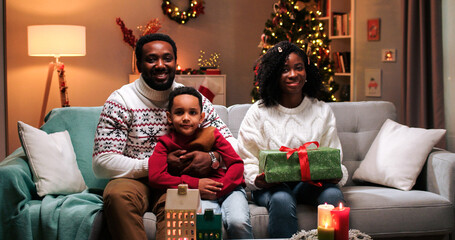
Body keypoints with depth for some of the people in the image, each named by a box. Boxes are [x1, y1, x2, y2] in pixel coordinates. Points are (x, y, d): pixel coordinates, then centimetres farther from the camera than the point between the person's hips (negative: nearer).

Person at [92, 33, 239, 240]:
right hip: (135, 181, -1)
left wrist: (213, 158, -17)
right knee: (117, 195, -35)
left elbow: (230, 143, 8)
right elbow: (102, 163, -10)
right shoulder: (121, 101, -2)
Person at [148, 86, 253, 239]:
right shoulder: (166, 143, 3)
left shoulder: (211, 135, 4)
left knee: (238, 222, -29)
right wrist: (194, 184, -15)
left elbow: (237, 164, 0)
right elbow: (155, 176, -11)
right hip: (198, 196, -1)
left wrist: (218, 189, -14)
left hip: (227, 188, 1)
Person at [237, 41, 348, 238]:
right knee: (282, 201, -36)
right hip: (272, 184, -2)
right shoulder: (258, 112, 5)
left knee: (333, 194, -31)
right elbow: (247, 161, 3)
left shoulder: (322, 112, 12)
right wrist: (257, 180, -19)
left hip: (312, 183, 2)